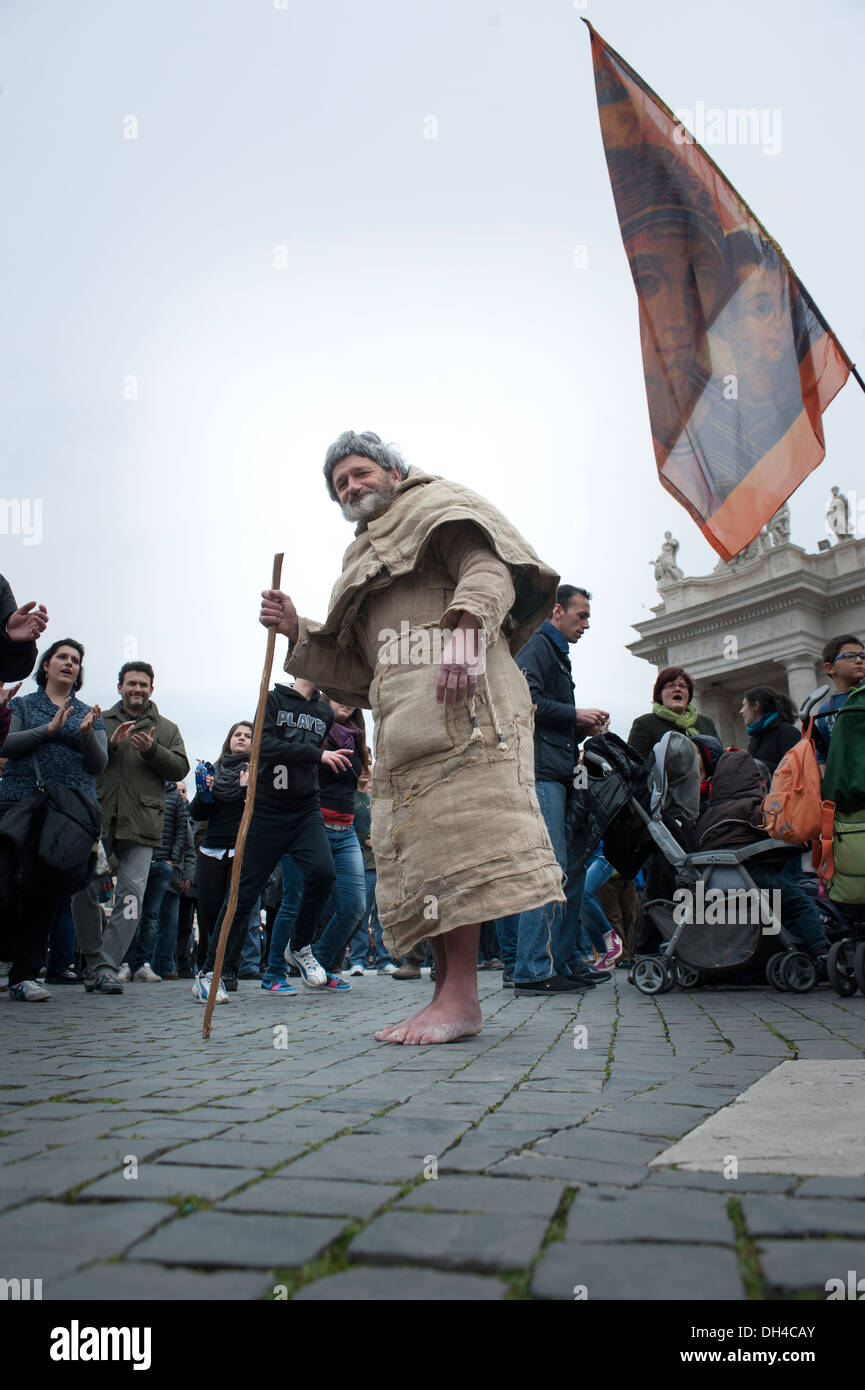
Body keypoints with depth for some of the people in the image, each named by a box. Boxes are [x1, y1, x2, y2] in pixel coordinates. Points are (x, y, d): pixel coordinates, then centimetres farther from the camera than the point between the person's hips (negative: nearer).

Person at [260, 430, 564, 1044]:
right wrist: (297, 632, 16)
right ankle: (448, 994, 4)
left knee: (455, 831, -18)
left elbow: (488, 570, -5)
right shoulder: (364, 562, 37)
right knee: (418, 847, 1)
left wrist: (465, 628, -24)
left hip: (455, 696, -8)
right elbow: (357, 669, 29)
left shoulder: (438, 506, 16)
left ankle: (461, 994, -19)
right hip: (403, 718, 8)